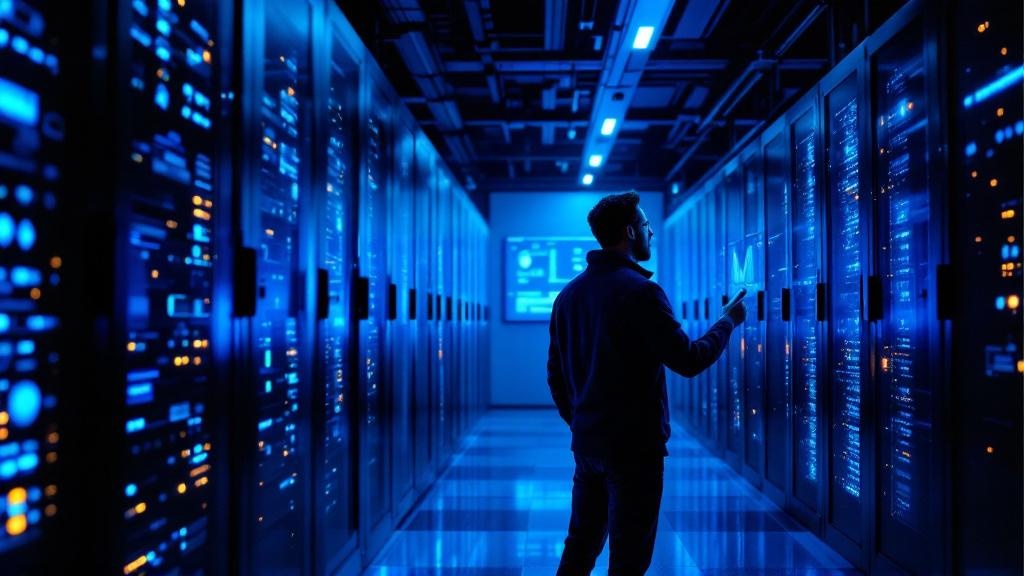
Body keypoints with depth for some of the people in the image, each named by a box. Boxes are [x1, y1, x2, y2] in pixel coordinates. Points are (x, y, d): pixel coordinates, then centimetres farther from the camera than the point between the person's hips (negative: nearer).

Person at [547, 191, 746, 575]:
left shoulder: (569, 293, 7)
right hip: (634, 446, -7)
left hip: (586, 442, 7)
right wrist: (728, 321, -1)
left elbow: (555, 375, 11)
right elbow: (688, 361, -16)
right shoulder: (640, 290, -16)